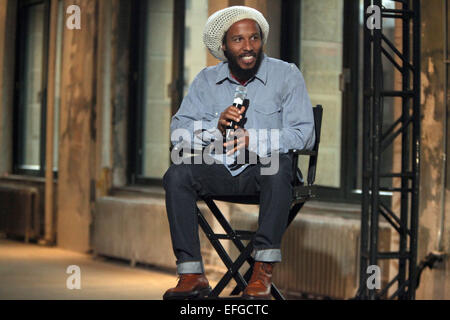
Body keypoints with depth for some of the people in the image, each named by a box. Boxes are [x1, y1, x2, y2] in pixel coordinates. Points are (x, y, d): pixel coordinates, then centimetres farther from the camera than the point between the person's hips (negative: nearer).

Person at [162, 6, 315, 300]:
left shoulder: (286, 75, 0)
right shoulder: (206, 80, 9)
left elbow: (304, 134, -10)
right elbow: (178, 131, 1)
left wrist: (253, 140, -23)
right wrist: (216, 126, -18)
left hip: (264, 169, -3)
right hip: (219, 172, 3)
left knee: (278, 165, -37)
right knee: (177, 174, -26)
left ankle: (263, 271, -36)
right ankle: (191, 274, -27)